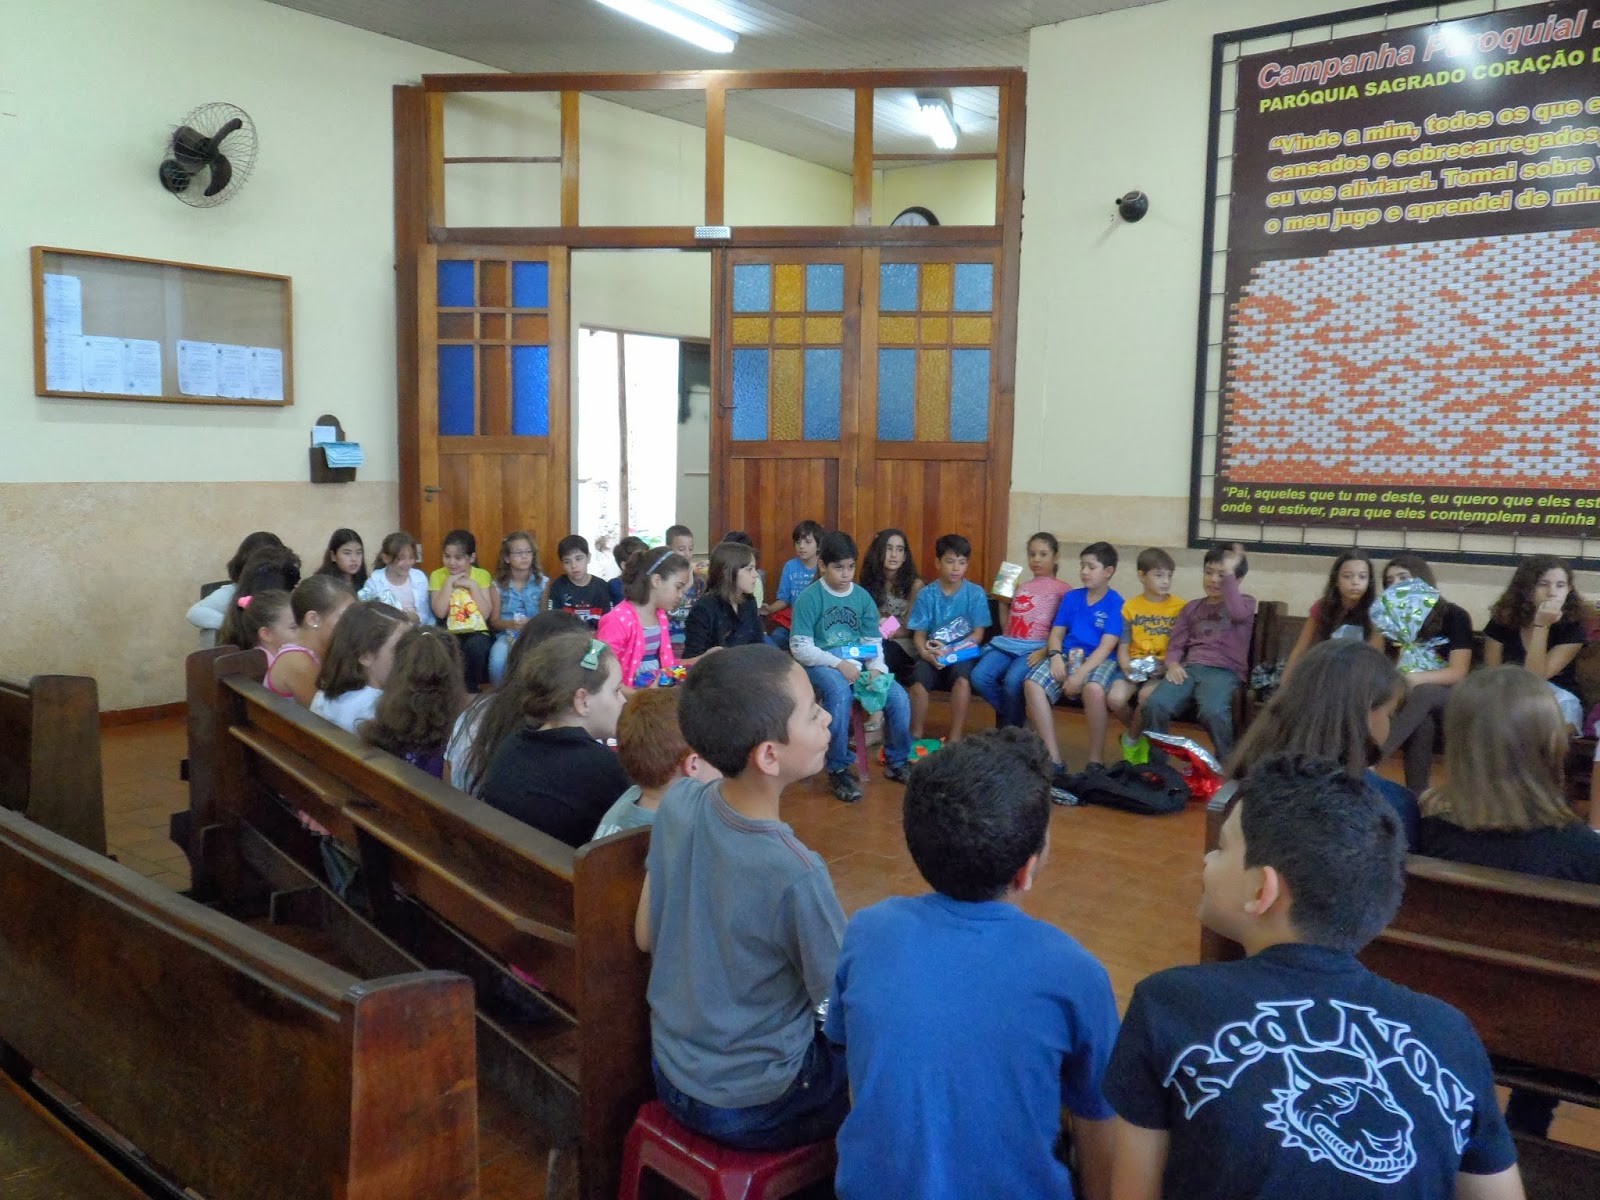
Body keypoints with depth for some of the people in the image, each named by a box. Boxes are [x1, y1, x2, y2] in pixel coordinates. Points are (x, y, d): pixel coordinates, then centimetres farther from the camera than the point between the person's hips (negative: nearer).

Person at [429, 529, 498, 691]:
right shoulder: (437, 576, 2)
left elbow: (486, 614, -8)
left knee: (475, 646, -34)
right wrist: (449, 582, -12)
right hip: (451, 633, 0)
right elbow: (440, 613, -12)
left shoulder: (482, 575, 3)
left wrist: (473, 585, -12)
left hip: (477, 632, 0)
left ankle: (472, 690, -14)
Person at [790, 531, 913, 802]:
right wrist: (838, 663, -21)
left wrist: (876, 669, -13)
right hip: (821, 665, -4)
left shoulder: (862, 597, 8)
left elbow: (874, 642, 7)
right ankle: (838, 770, -22)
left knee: (899, 697, -16)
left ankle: (896, 763, 9)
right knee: (840, 691, -37)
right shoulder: (809, 598, -6)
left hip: (857, 664, 5)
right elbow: (800, 648, -11)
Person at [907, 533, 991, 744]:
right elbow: (919, 634, 2)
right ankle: (915, 737, -12)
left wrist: (951, 650, -16)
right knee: (919, 681, -30)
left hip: (964, 653, -1)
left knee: (962, 678, -34)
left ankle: (954, 739, -23)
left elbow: (978, 634, -1)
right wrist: (927, 653, -21)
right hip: (933, 654, 1)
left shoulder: (976, 593, 1)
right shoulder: (926, 594, 3)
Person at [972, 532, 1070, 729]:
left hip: (1036, 647, -5)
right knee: (979, 676, -22)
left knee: (1013, 681, -34)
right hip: (1008, 644, 5)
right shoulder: (1020, 588, 25)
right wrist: (1003, 601, 12)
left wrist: (1045, 651, -14)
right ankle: (1017, 718, -2)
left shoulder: (1062, 589, 9)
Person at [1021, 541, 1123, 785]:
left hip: (1098, 661, -5)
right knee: (1032, 684, -25)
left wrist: (1080, 675, -23)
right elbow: (1056, 633, 12)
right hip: (1068, 656, 5)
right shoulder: (1071, 597, 15)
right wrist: (1056, 657, -11)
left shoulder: (1116, 603, 0)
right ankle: (1054, 761, -26)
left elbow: (1107, 646, -11)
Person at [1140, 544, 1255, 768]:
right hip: (1189, 668, 4)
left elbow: (1238, 613, -13)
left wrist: (1229, 573, -12)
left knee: (1212, 712, -36)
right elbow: (1176, 644, 17)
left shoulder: (1246, 602, 14)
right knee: (1154, 704, -27)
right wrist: (1173, 664, -5)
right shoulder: (1192, 607, 25)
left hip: (1225, 671, -3)